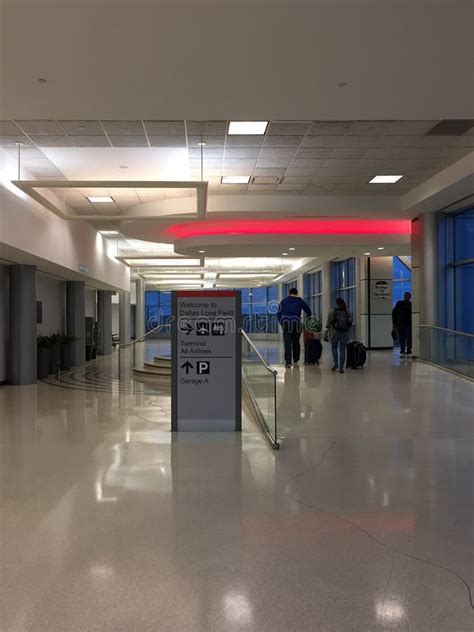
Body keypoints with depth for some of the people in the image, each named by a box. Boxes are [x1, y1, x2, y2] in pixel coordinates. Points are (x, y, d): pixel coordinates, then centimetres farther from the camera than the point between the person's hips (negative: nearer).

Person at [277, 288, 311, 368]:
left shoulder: (283, 301, 12)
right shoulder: (300, 301, 10)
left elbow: (279, 314, 10)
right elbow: (308, 311, 18)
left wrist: (282, 323, 19)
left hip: (286, 323, 0)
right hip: (296, 323, 0)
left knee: (287, 344, -2)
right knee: (296, 343, 14)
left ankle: (288, 362, -10)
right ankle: (296, 360, 25)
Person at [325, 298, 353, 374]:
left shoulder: (332, 312, -5)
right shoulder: (348, 312, 1)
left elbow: (328, 324, -2)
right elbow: (350, 323, 5)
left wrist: (326, 333, 7)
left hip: (334, 333, -1)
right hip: (345, 333, 1)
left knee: (334, 348, 19)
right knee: (342, 350, 5)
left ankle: (335, 363, 7)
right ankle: (341, 367, 3)